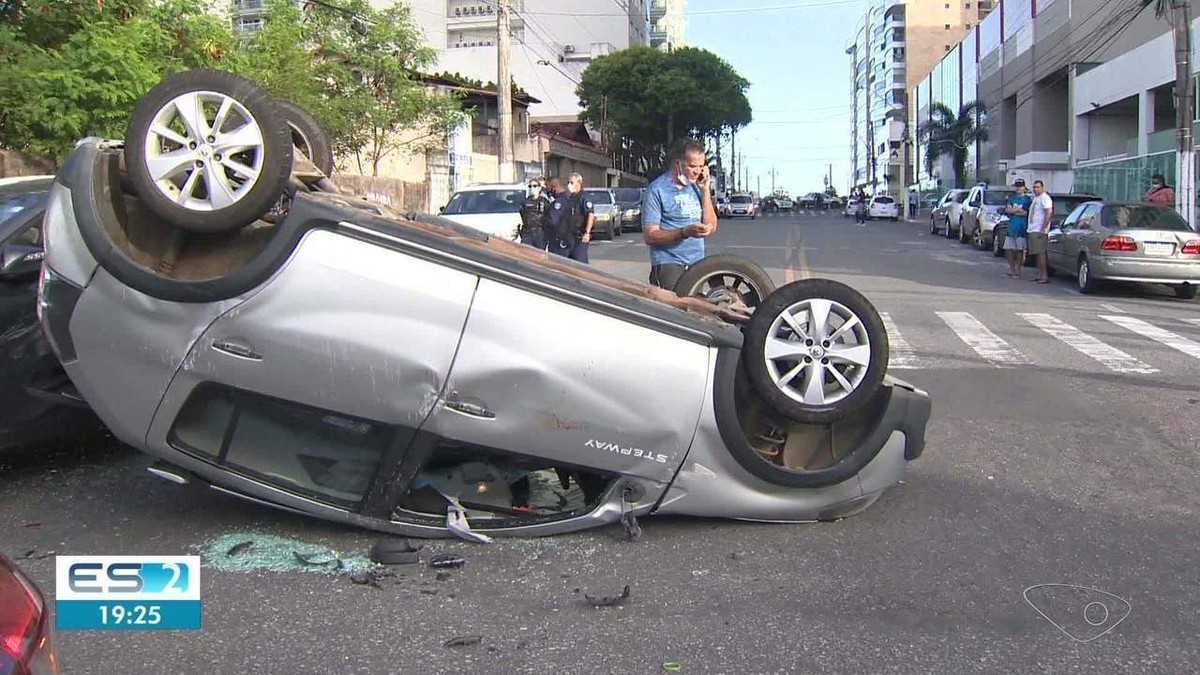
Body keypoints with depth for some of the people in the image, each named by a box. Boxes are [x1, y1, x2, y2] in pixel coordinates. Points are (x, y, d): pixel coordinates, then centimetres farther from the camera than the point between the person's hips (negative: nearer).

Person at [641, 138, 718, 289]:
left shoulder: (696, 187, 13)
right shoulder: (657, 190, -5)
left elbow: (711, 228, 8)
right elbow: (649, 236, -10)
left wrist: (705, 190, 1)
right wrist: (685, 232, -23)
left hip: (697, 264, 6)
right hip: (669, 265, -6)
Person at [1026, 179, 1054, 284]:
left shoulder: (1045, 198, -11)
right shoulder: (1035, 198, 19)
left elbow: (1049, 213, -19)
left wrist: (1043, 228, -24)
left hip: (1039, 231, -10)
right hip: (1033, 230, 10)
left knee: (1040, 253, -12)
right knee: (1037, 253, 11)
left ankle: (1045, 276, -12)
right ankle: (1039, 275, 15)